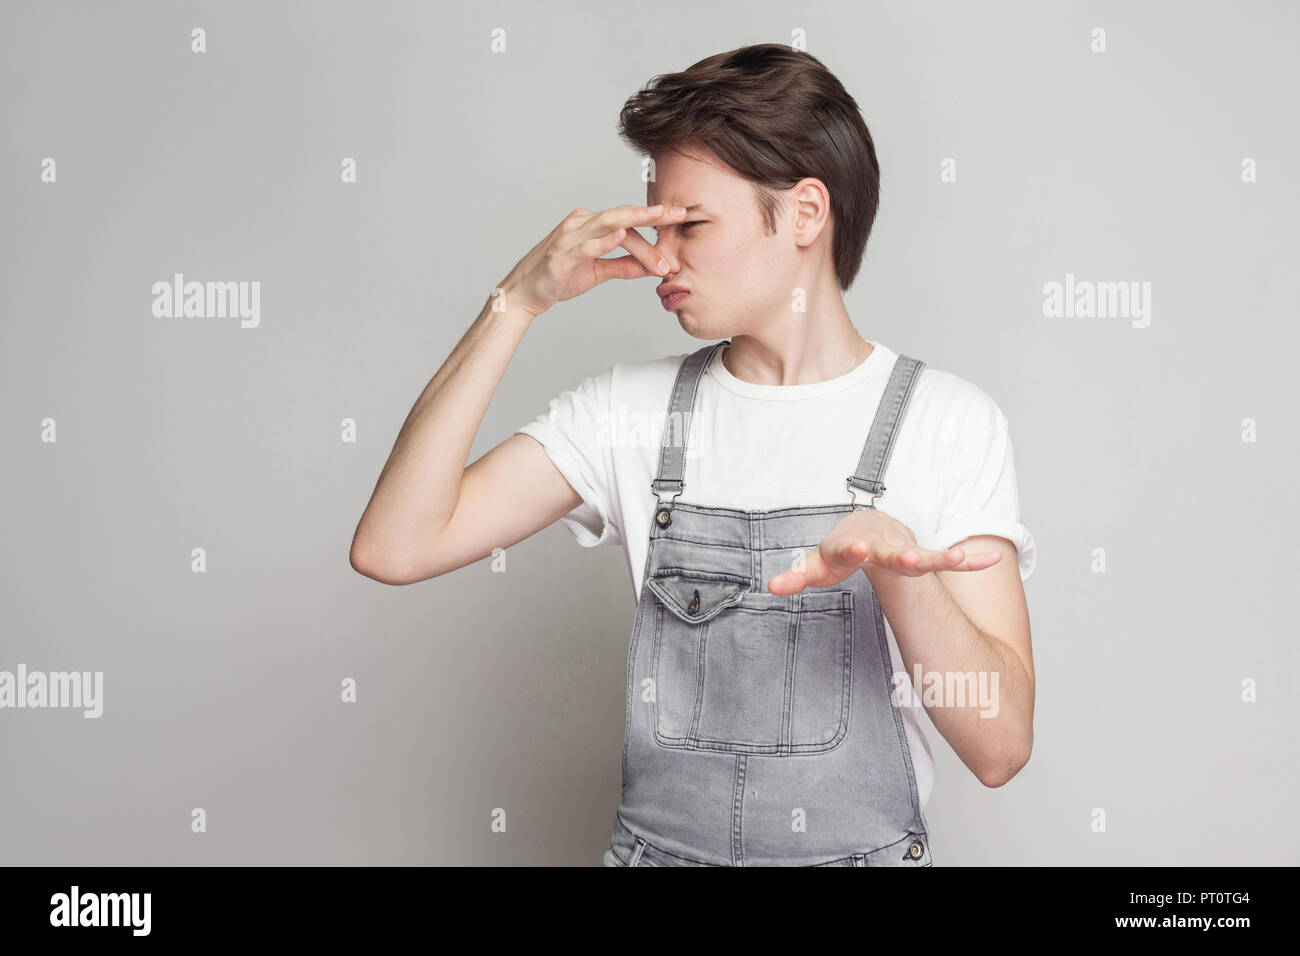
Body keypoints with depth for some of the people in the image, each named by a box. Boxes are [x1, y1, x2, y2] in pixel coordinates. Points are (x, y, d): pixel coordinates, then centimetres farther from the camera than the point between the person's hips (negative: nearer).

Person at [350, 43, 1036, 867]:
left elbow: (1000, 748, -10)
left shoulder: (948, 421, -5)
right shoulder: (631, 409, 3)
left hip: (862, 848, -1)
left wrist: (898, 565, -27)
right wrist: (518, 301, -9)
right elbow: (394, 548, -8)